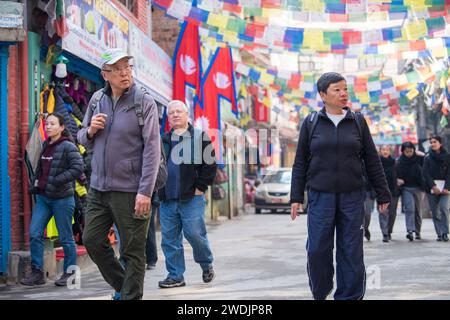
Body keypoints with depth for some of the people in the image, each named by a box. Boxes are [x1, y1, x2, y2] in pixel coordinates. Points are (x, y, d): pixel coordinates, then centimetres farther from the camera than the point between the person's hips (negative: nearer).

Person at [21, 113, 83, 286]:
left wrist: (57, 181, -22)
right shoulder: (45, 145, 12)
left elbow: (77, 168, -19)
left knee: (65, 238, 3)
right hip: (43, 197, 7)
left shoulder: (68, 147, -10)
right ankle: (37, 272, 6)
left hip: (62, 198, -7)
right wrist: (36, 183, 10)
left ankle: (69, 273, 16)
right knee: (34, 234, -1)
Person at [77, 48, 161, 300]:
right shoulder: (97, 99, 9)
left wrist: (145, 192, -18)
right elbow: (83, 139, 20)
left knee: (132, 251, 1)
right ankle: (121, 284, 30)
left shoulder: (145, 103, -7)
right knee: (92, 240, 10)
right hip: (99, 187, 6)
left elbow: (152, 150, -12)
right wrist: (90, 131, -5)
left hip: (130, 191, -6)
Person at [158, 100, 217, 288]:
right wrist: (159, 187, 8)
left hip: (191, 197, -4)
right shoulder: (163, 140, 15)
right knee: (169, 238, 4)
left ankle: (206, 264, 22)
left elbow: (209, 164, -4)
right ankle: (175, 276, 13)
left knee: (195, 234, -4)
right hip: (167, 199, 5)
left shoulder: (199, 137, 2)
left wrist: (200, 187, -9)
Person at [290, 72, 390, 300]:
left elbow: (372, 161, 10)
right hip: (320, 197, -1)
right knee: (317, 250, -2)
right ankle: (320, 294, 17)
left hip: (352, 197, 1)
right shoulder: (311, 123, 4)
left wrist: (382, 195, 10)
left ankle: (349, 296, 11)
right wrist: (296, 197, 2)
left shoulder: (357, 121, 7)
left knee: (351, 251, 1)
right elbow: (300, 163, 7)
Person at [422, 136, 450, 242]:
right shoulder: (427, 157, 6)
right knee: (435, 212, 1)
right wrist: (433, 186, -12)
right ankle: (439, 234, 6)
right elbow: (426, 173, 0)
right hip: (432, 187, 1)